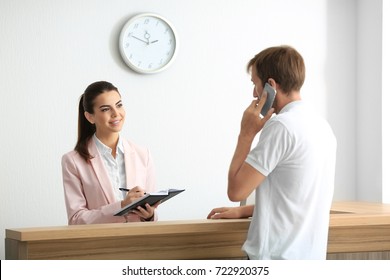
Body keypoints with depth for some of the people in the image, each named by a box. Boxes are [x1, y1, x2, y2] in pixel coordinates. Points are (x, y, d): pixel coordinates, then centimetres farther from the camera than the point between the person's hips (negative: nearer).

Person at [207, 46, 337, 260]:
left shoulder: (281, 125, -15)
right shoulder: (323, 127, 12)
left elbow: (236, 190, -13)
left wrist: (246, 134, -5)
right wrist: (242, 211, 22)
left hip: (277, 258, -9)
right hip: (310, 254, 9)